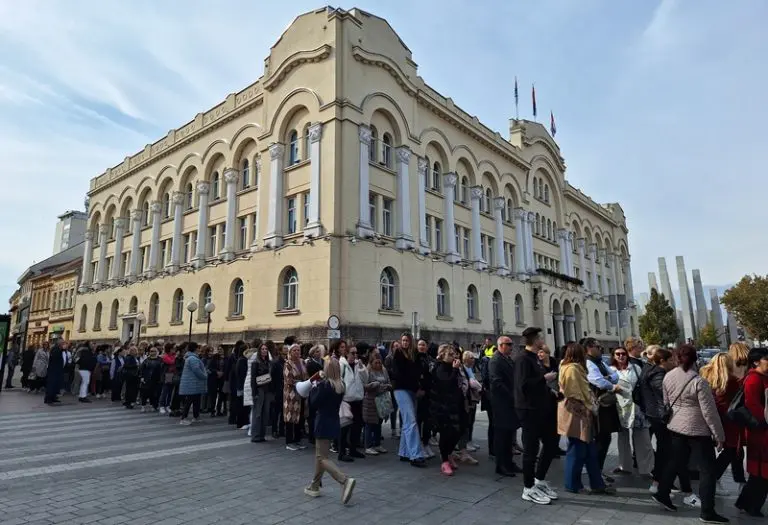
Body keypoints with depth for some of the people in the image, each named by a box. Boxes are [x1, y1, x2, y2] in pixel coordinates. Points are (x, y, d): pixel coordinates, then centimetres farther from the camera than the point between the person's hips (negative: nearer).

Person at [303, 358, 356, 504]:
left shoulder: (324, 384, -20)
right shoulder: (341, 384, 2)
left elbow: (314, 402, -13)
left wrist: (314, 387, 0)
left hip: (324, 423, -8)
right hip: (334, 422, 8)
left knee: (322, 457, -2)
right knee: (320, 454, 20)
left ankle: (345, 480, -18)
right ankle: (314, 486, 29)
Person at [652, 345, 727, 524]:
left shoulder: (668, 376, -1)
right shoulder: (698, 381, -20)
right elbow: (709, 412, -16)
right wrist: (719, 435, -7)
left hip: (676, 426, 6)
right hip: (697, 429, -6)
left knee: (676, 462, 18)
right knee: (707, 469, 5)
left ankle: (662, 494, 25)